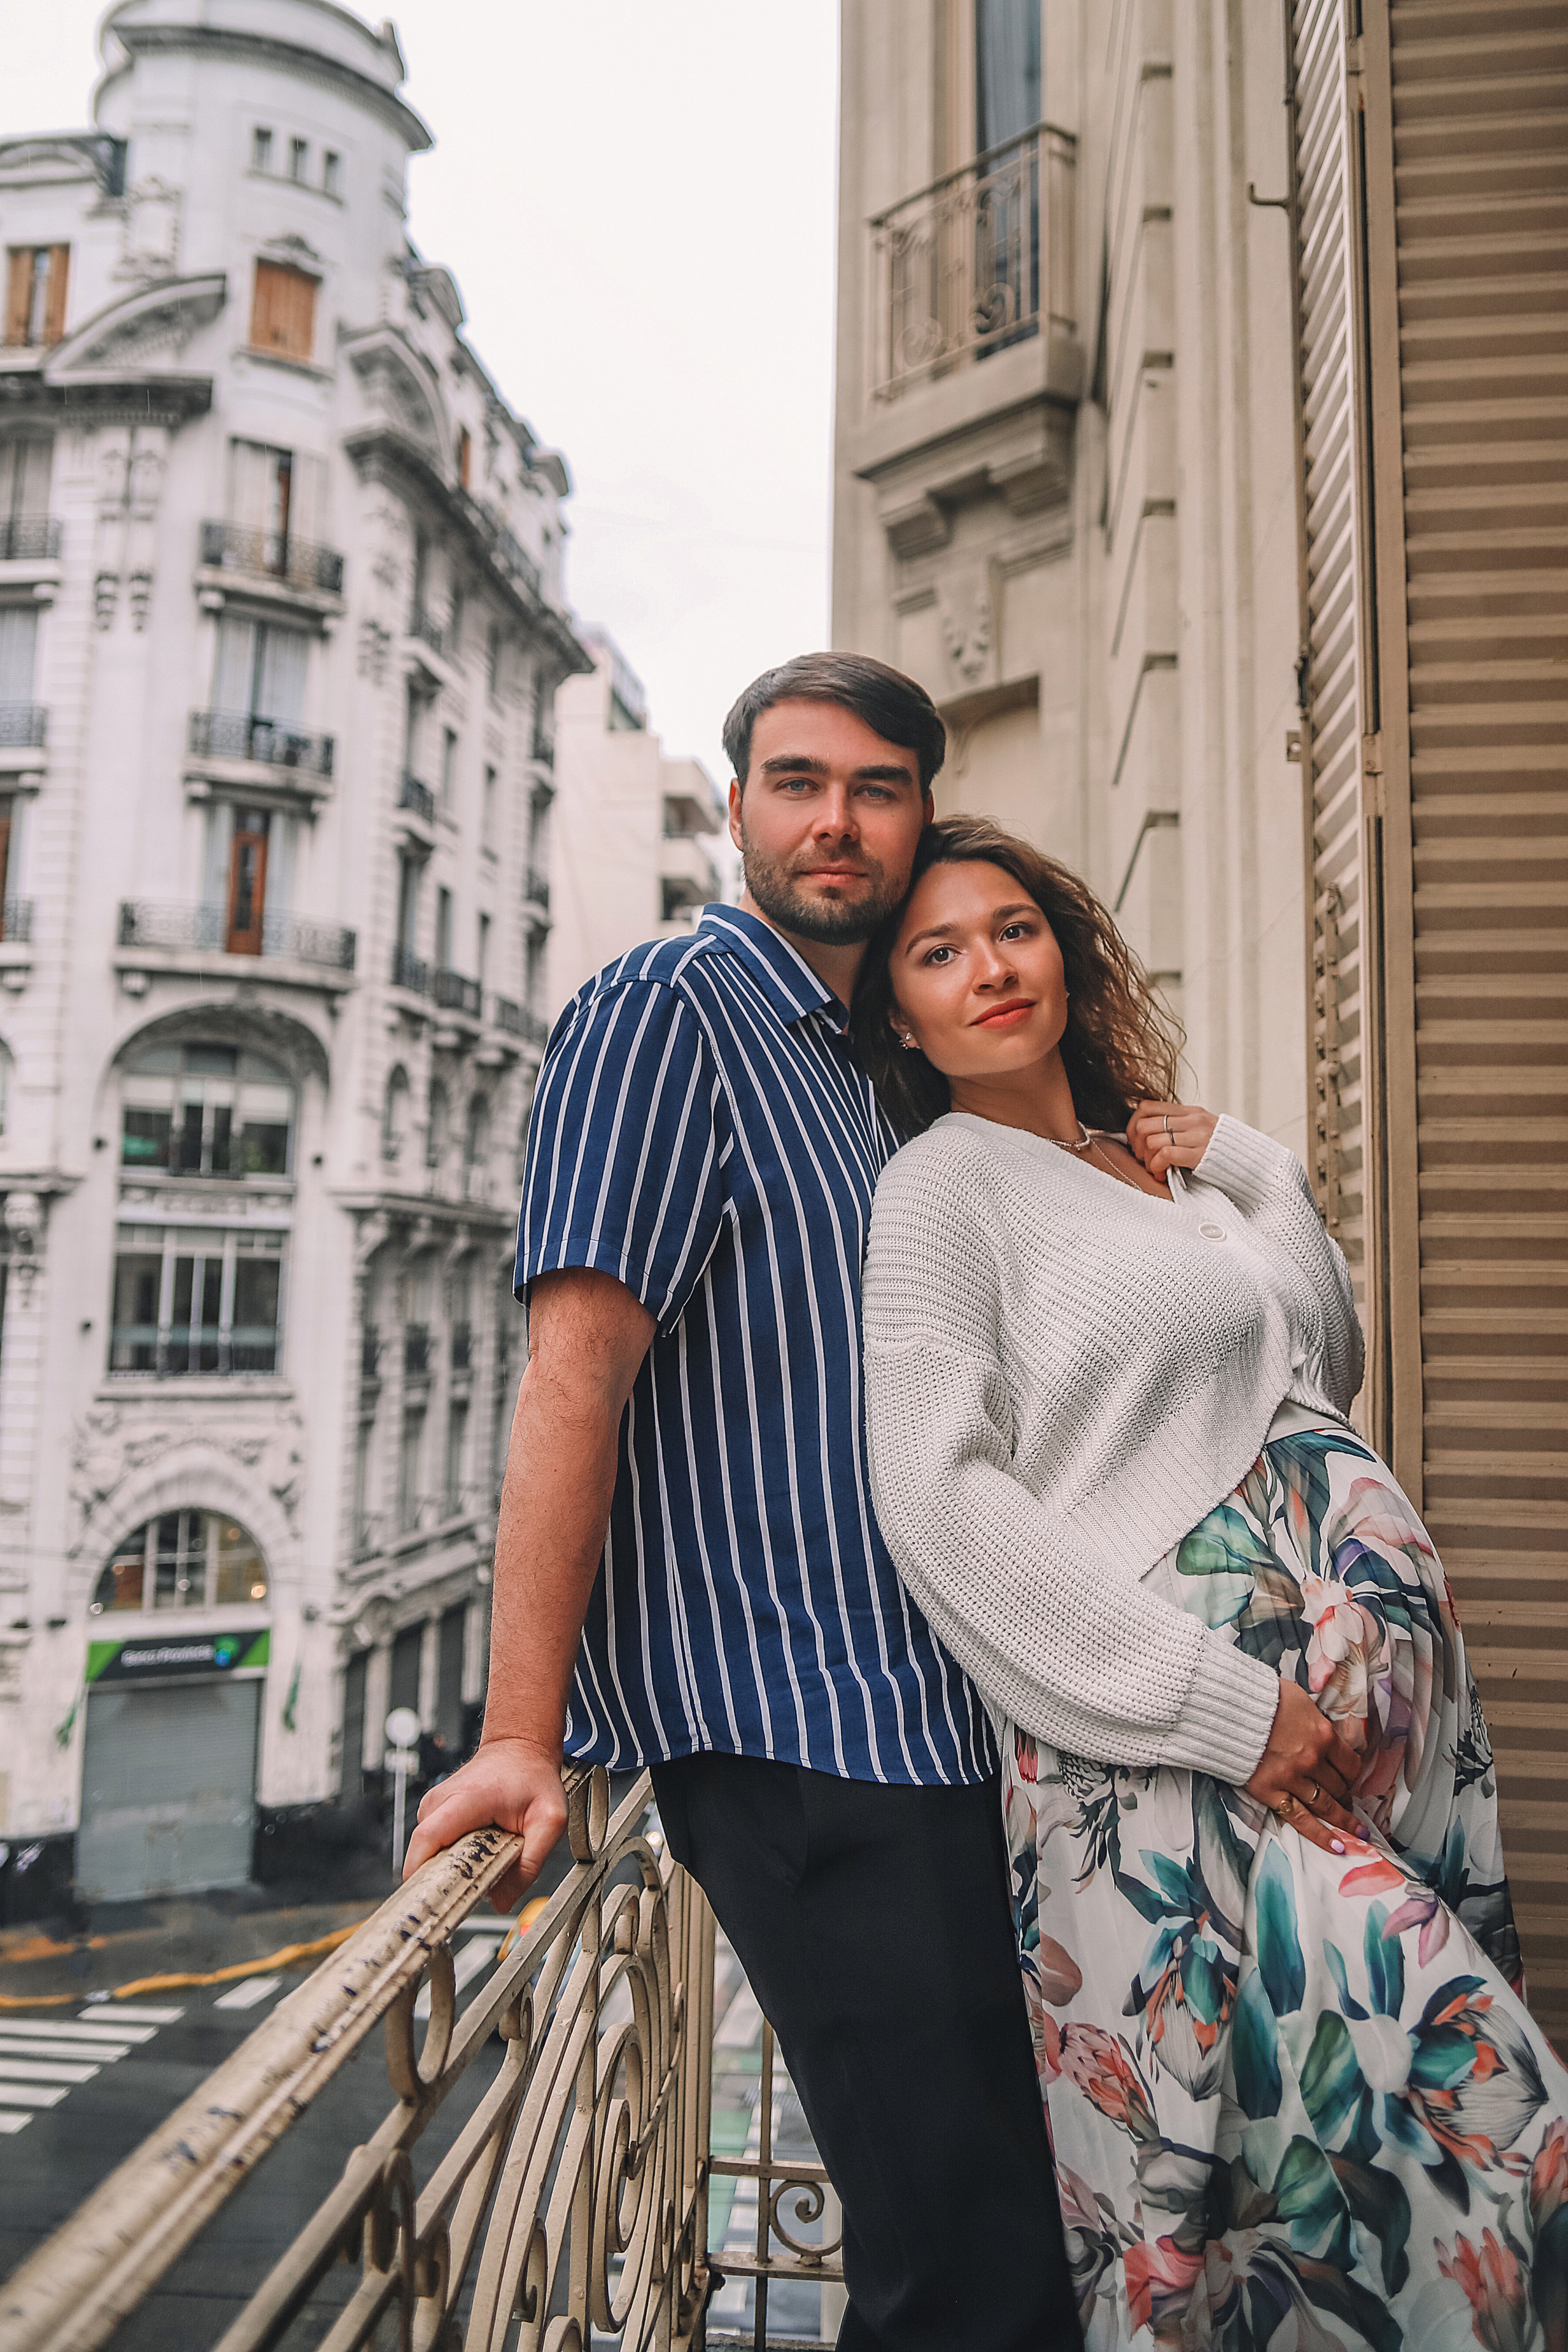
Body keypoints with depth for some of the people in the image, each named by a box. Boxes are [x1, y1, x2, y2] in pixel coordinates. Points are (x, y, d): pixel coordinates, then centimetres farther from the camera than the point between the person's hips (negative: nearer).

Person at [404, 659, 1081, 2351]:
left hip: (922, 1718, 9)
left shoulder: (867, 1068, 18)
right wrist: (521, 1734, -20)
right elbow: (576, 1366, -17)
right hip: (789, 1728, -9)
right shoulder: (665, 1012, -7)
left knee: (1020, 2208, 18)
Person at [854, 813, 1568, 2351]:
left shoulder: (1175, 1163, 15)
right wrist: (1228, 1708, -17)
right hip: (1181, 1735, -7)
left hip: (1379, 1684, 7)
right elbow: (942, 1501, -15)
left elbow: (1330, 1372, 22)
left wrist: (1253, 1174, 9)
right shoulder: (942, 1189, -6)